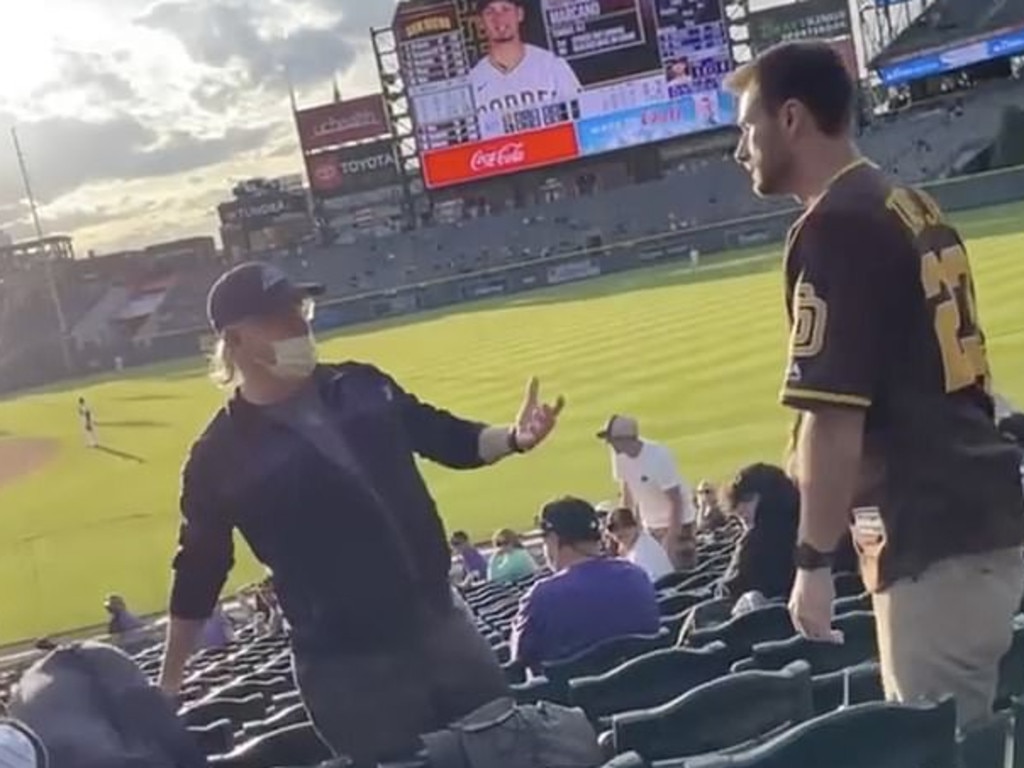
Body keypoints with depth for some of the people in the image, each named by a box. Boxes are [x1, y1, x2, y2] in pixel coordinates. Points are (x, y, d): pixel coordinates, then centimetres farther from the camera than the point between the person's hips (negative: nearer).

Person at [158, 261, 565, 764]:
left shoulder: (362, 386, 4)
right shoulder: (221, 457, -7)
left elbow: (447, 438, 13)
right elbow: (197, 573, 0)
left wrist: (513, 438, -7)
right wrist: (169, 681, 3)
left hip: (442, 627, 5)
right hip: (346, 667, -5)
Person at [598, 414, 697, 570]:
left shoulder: (658, 457, -26)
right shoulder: (620, 456, -7)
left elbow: (676, 501, -22)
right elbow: (626, 495, 6)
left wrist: (671, 539, -24)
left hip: (677, 523, -6)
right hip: (649, 527, 6)